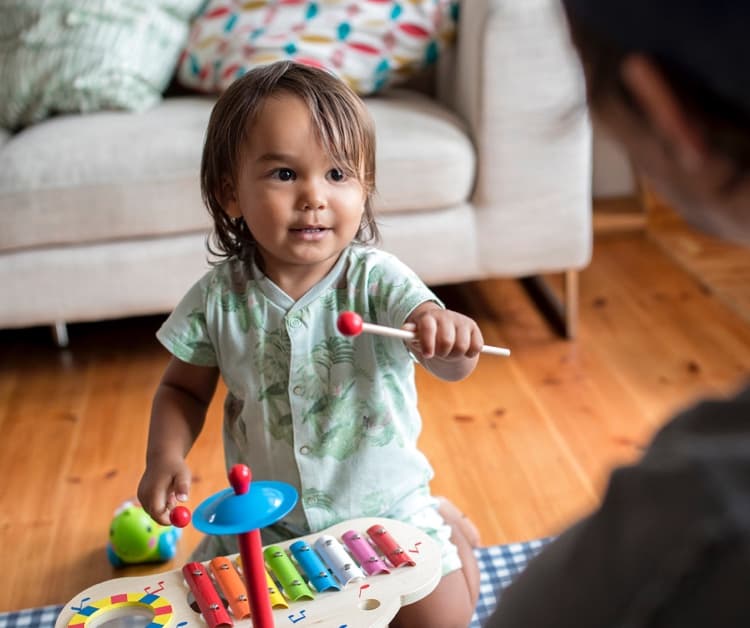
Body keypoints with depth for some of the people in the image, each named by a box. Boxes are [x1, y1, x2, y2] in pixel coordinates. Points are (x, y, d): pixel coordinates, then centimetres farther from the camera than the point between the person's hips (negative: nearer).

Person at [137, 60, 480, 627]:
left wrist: (446, 334, -54)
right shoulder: (218, 298, -12)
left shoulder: (377, 281, -19)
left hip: (383, 506, -2)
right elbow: (183, 390, 3)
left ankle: (443, 522, 23)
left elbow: (454, 367, -30)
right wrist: (166, 457, -16)